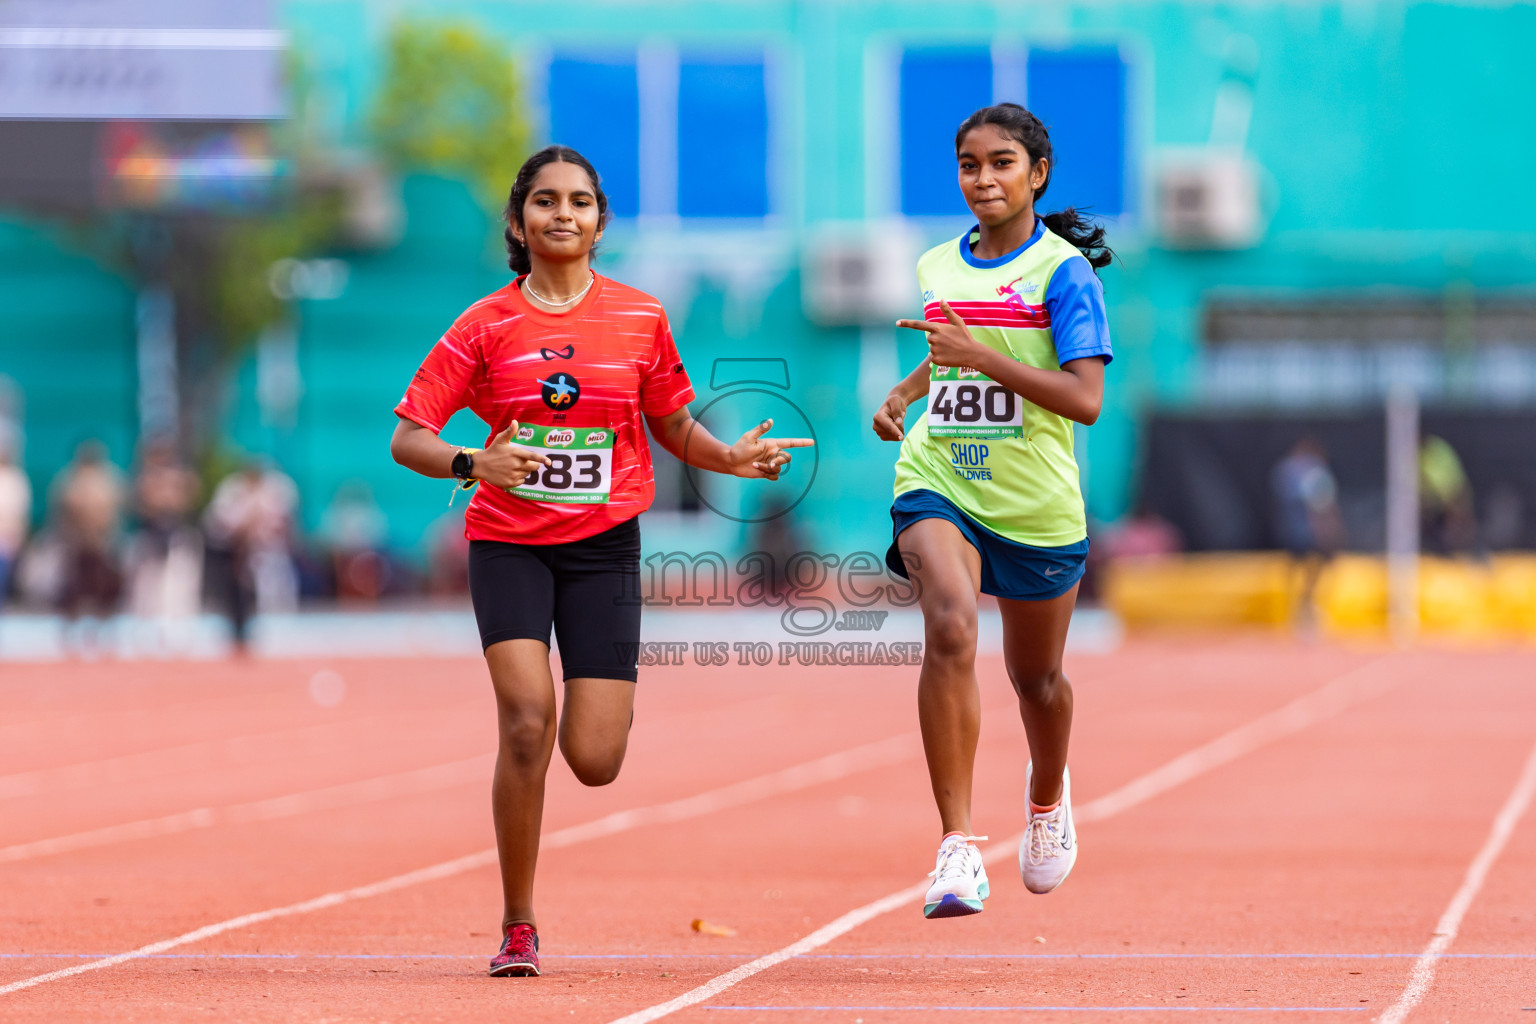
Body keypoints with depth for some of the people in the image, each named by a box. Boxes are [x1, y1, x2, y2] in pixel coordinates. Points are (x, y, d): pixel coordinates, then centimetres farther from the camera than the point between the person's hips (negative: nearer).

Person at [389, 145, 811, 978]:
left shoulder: (641, 318, 2)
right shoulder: (486, 326, -2)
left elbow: (673, 429, 14)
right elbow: (406, 439, -4)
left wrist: (732, 457, -7)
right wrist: (474, 464, -24)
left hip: (603, 544, 1)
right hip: (509, 543, -1)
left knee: (594, 761, -6)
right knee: (527, 721, -21)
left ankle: (610, 701, 35)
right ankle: (517, 929, -7)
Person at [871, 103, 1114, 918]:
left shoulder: (1064, 271, -7)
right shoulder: (936, 268, 8)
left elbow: (1085, 399, -17)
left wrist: (978, 354, -22)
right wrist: (903, 393, 10)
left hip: (1035, 503, -2)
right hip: (939, 484, 2)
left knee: (1035, 675, 15)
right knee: (951, 630, -26)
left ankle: (1047, 791, 51)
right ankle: (957, 847, -28)